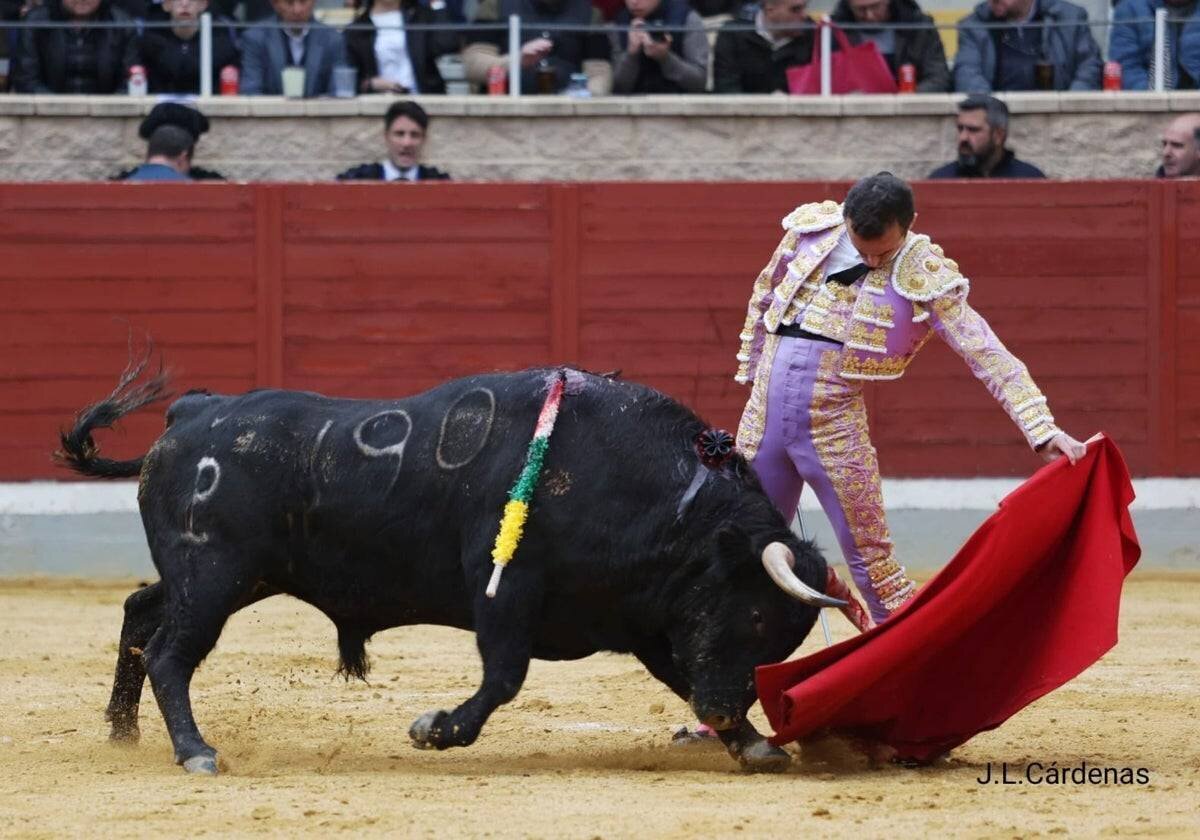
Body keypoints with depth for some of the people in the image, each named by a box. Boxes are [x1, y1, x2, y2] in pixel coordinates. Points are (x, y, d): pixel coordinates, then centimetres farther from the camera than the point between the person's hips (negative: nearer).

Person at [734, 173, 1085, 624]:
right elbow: (763, 296, 16)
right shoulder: (810, 228, -3)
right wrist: (753, 372, 23)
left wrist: (1043, 430, -25)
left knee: (869, 555, -3)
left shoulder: (926, 278, -12)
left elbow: (989, 356, -16)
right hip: (763, 417, 3)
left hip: (834, 426, -3)